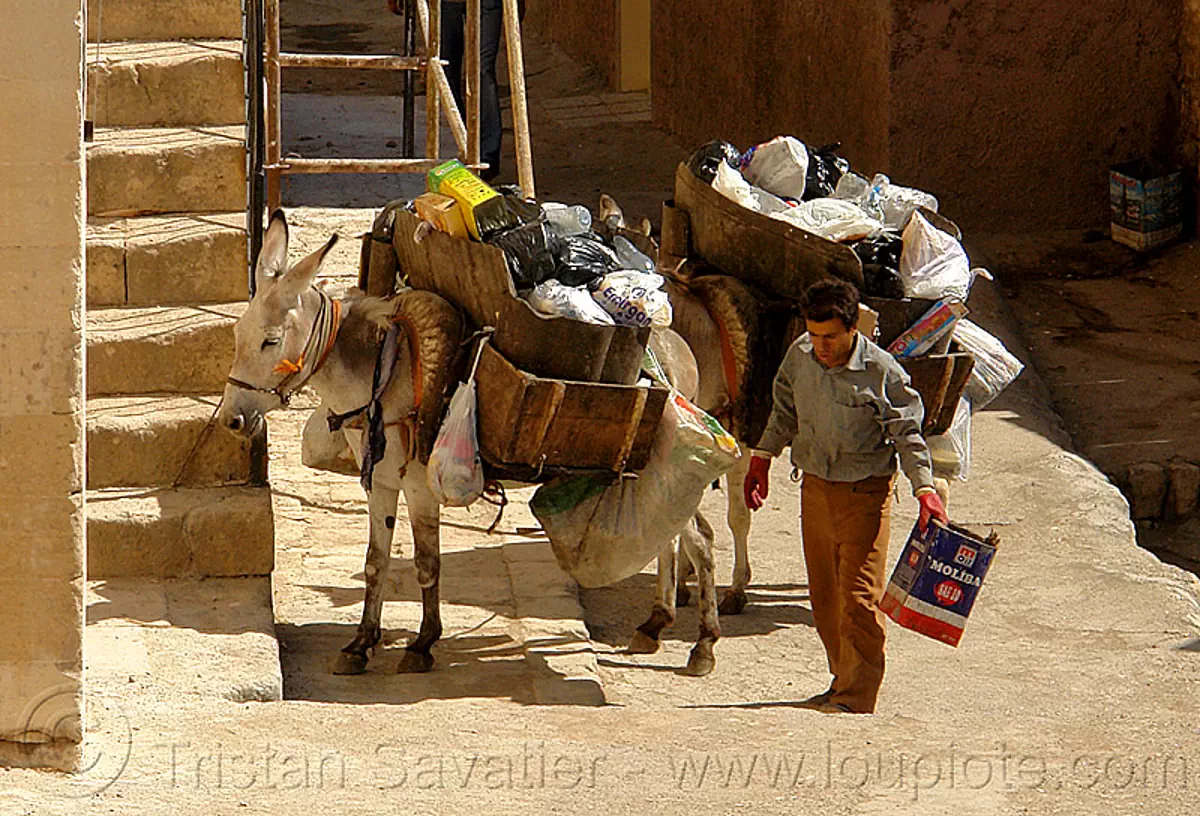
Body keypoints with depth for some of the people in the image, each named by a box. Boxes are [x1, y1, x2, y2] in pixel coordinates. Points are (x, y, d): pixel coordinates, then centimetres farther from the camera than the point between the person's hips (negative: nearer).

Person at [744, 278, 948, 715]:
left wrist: (925, 489, -19)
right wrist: (762, 459, 18)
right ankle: (843, 682, 25)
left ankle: (857, 698, -8)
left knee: (859, 598, -10)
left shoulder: (881, 372, -16)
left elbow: (907, 433, -9)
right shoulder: (799, 356, -1)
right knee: (824, 596, 12)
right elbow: (786, 411, 17)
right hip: (815, 486, 6)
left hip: (865, 493, -6)